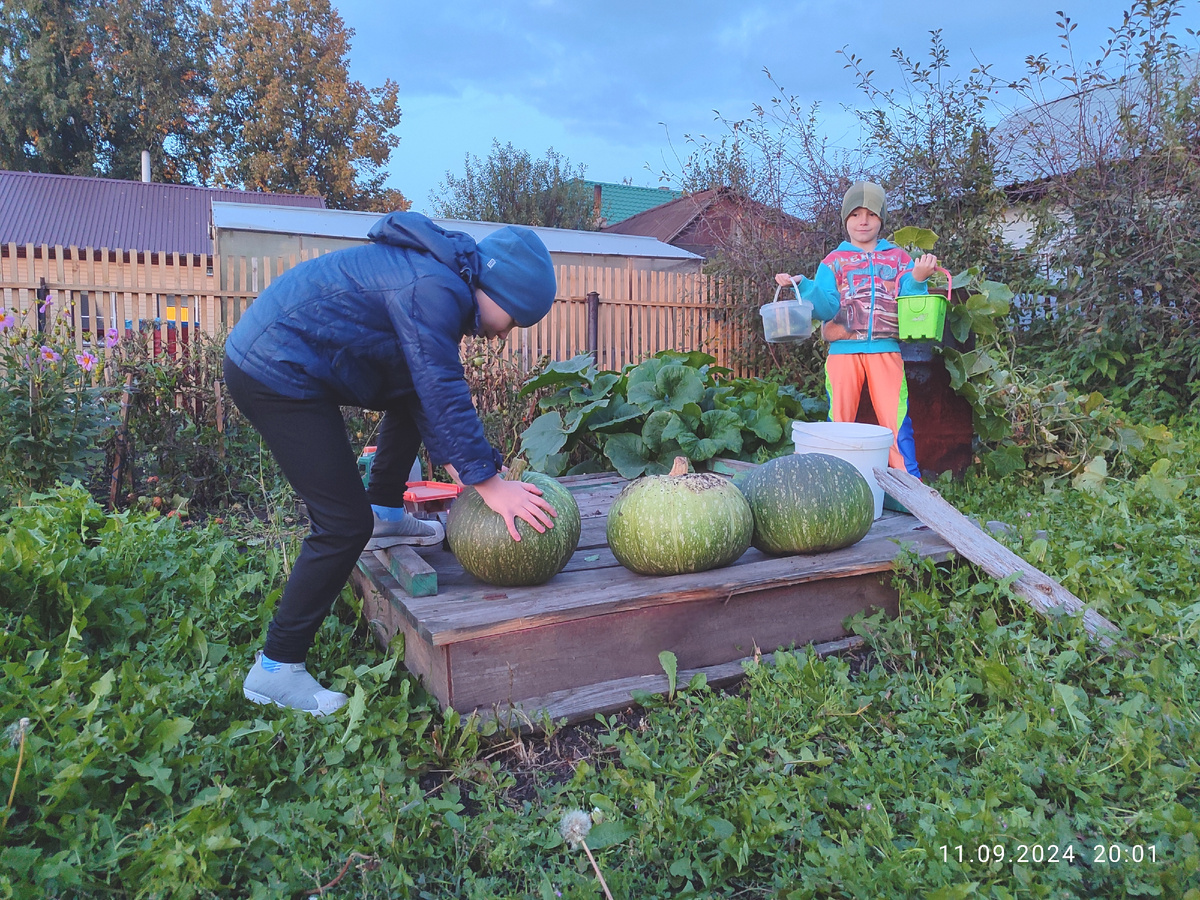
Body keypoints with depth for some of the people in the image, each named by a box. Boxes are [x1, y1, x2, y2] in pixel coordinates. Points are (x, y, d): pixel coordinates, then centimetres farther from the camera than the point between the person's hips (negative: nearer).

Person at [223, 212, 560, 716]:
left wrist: (457, 463, 4)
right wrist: (488, 483, -20)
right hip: (276, 373, -10)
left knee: (411, 399, 23)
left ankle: (384, 514, 29)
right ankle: (275, 672, -2)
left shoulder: (440, 280, 10)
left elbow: (432, 390, 11)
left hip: (275, 355, 10)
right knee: (345, 524, -11)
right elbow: (444, 394, -24)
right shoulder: (432, 290, -21)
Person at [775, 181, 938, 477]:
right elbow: (826, 309, -1)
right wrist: (803, 286, -16)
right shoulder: (833, 262, 13)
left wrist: (917, 279, -14)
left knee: (897, 422, -5)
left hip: (886, 350, 0)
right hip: (843, 350, 0)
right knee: (839, 423, 2)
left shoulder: (898, 259, 14)